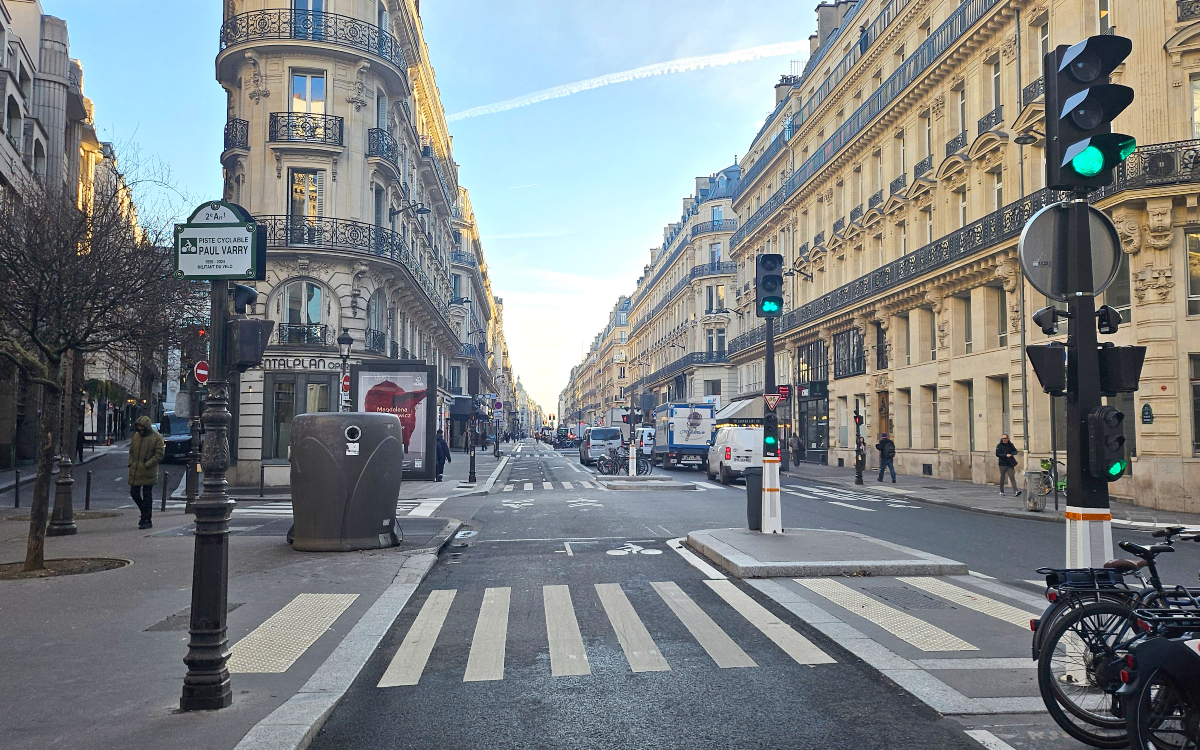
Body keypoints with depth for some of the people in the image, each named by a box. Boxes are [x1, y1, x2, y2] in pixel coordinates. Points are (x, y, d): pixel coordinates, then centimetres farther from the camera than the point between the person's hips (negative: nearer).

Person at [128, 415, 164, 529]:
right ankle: (145, 514, 30)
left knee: (147, 496, -2)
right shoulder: (136, 435, 12)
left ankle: (147, 521, 5)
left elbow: (160, 454, -10)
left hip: (148, 472, -6)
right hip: (135, 472, 6)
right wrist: (131, 463, 7)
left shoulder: (156, 437, -7)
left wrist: (147, 464, -17)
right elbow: (131, 450, 22)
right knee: (134, 493, 10)